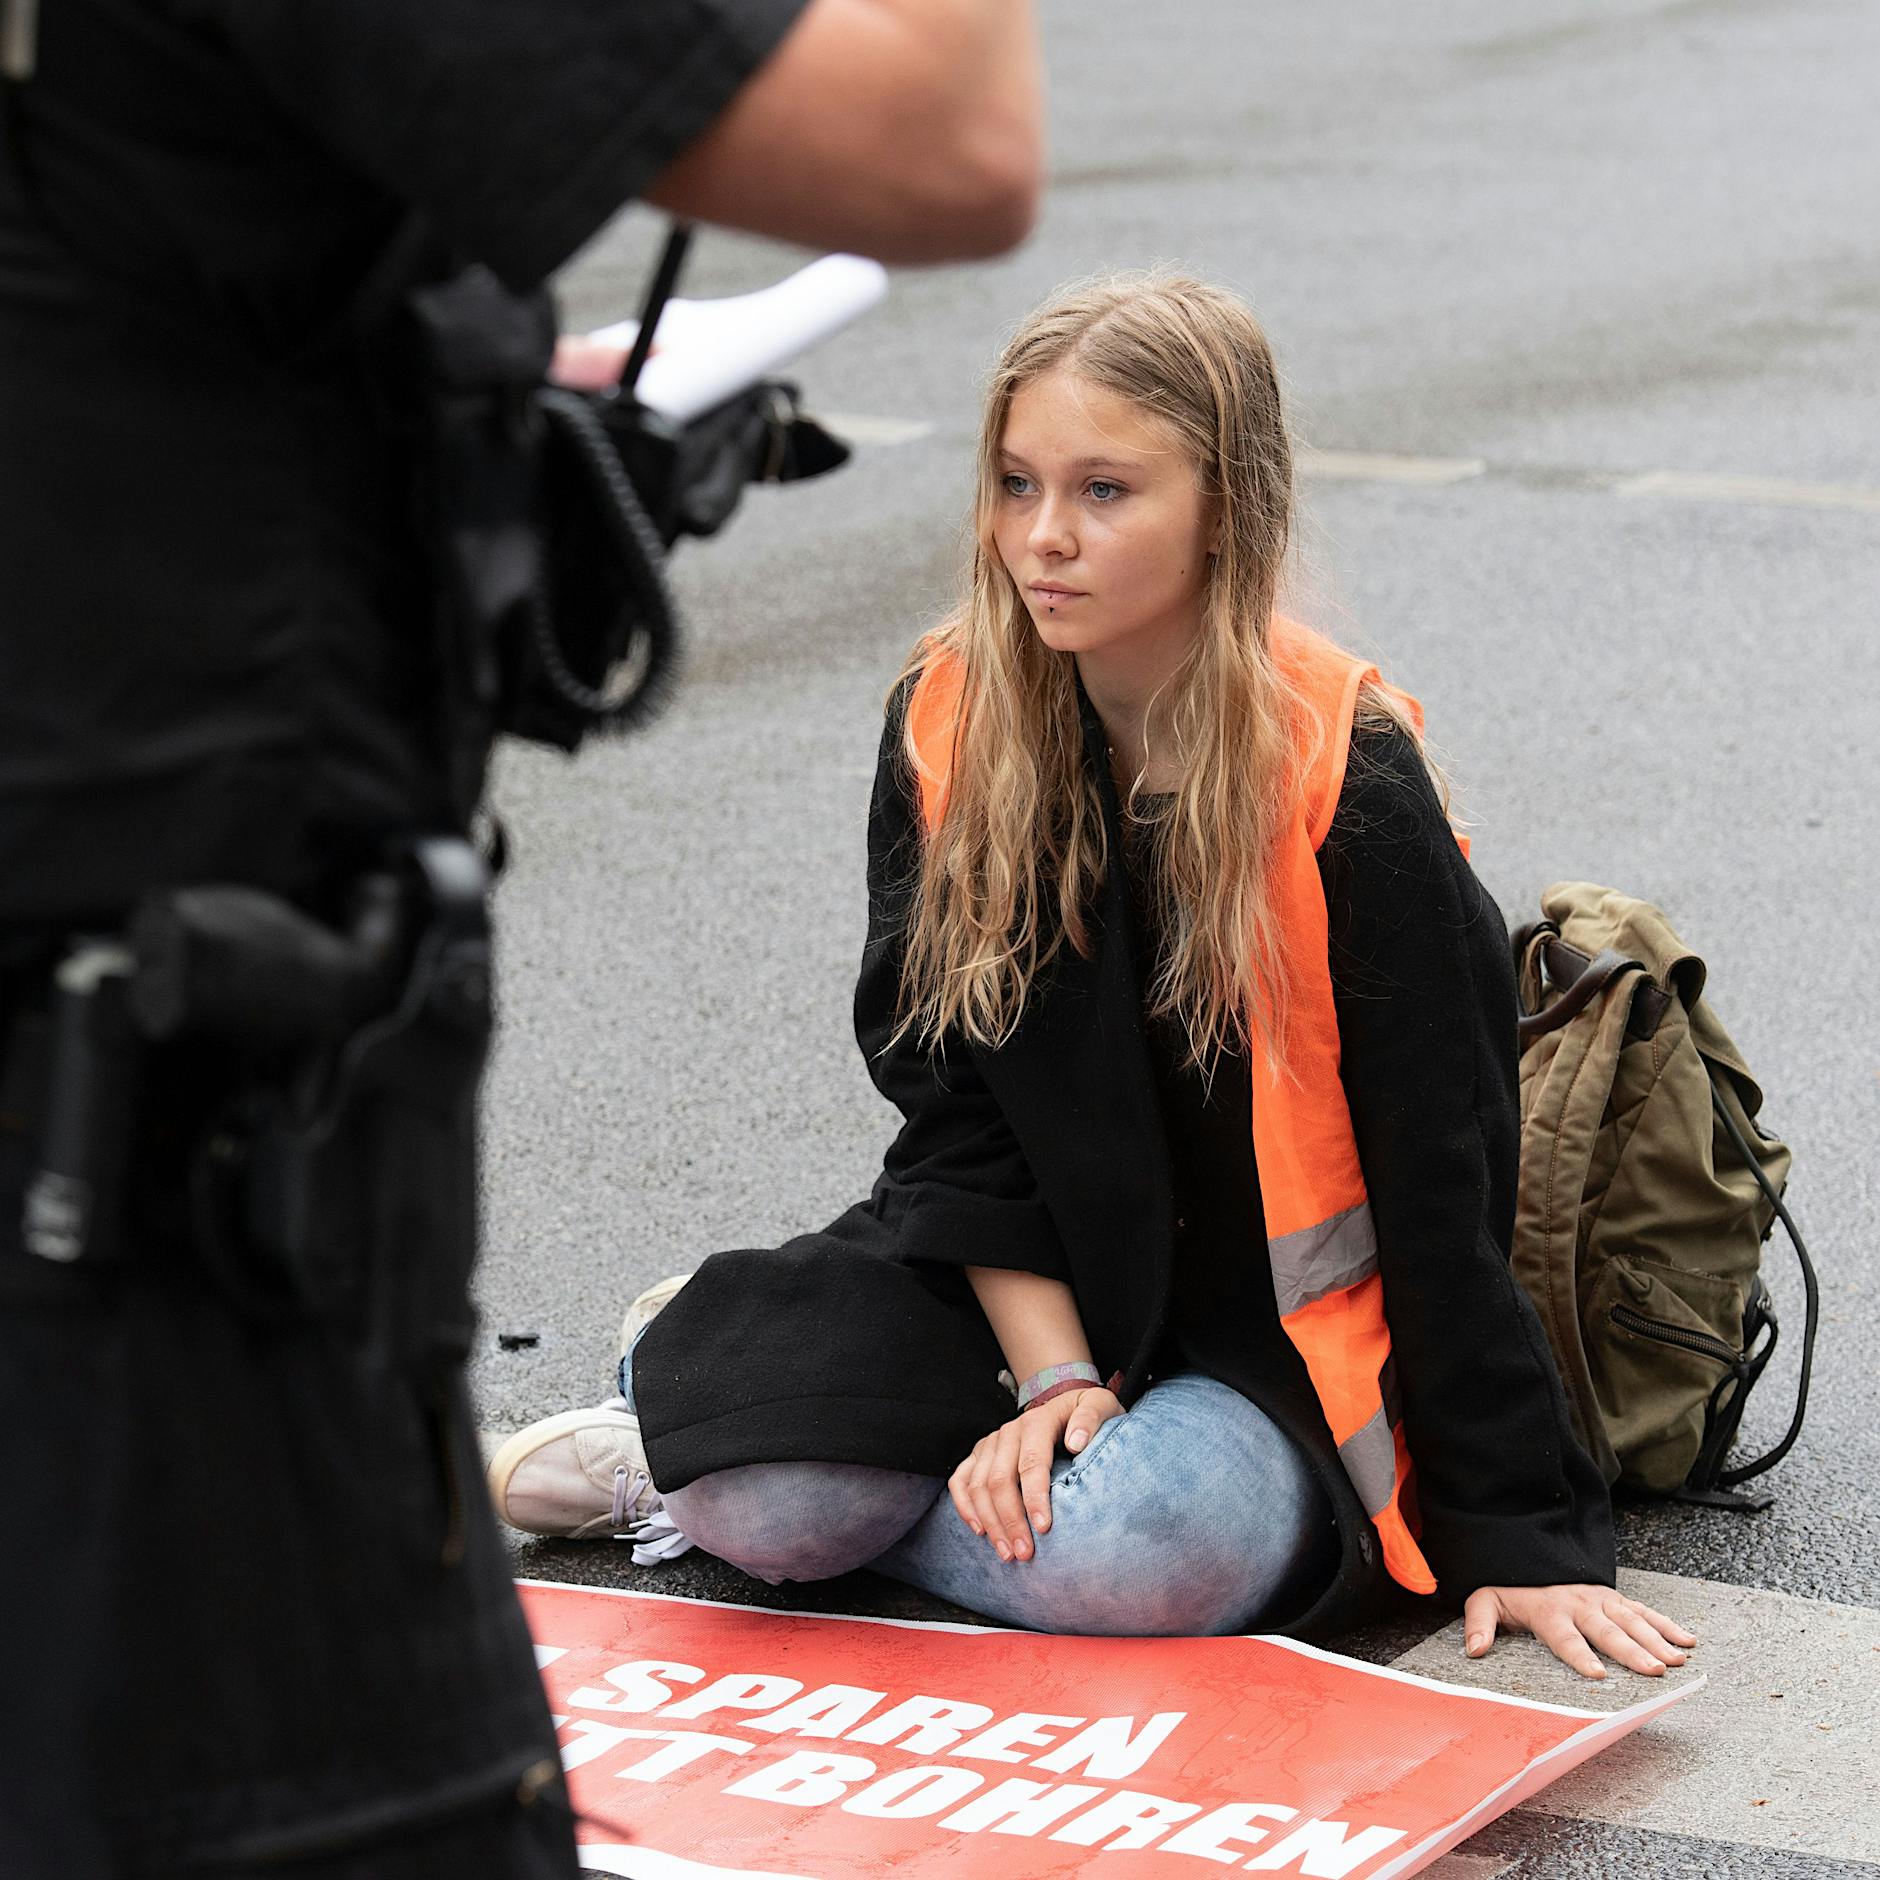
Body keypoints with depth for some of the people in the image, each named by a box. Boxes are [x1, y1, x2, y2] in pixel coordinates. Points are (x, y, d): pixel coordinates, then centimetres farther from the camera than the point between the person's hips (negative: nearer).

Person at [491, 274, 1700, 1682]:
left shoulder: (1349, 785, -17)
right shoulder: (947, 728, -4)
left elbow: (1444, 1191, -14)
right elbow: (956, 1096, -2)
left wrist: (1515, 1534, -14)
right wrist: (1054, 1376, -15)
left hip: (1278, 1341, -2)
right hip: (1022, 1287, 3)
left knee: (1141, 1557, -34)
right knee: (773, 1502, -26)